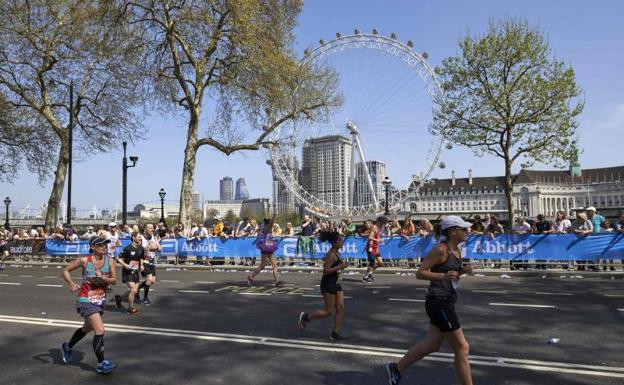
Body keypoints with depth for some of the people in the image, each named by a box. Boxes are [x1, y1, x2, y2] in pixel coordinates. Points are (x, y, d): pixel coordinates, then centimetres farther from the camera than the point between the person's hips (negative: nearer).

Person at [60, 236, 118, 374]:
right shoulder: (84, 260, -14)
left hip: (101, 299, 6)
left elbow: (114, 280, -7)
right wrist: (71, 284, -19)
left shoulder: (110, 261, -6)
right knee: (100, 331, -14)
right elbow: (66, 270, -4)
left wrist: (103, 278, -25)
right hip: (87, 300, -6)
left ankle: (68, 347, 54)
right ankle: (101, 364, -1)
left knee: (87, 328, 26)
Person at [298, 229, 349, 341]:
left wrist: (343, 265, 6)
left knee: (340, 308, 6)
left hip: (335, 283, 9)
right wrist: (340, 266, -24)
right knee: (329, 312, -1)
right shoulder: (331, 254, -19)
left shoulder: (337, 253, 9)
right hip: (328, 284, -9)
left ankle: (335, 333, 14)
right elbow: (325, 271, -24)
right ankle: (306, 317, 16)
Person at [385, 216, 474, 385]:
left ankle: (396, 368, 27)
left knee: (432, 345, 14)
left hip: (446, 303, 9)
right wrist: (443, 276, -29)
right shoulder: (441, 250, -15)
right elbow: (420, 273, -16)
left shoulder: (457, 250, 11)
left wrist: (463, 270, 6)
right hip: (438, 302, -9)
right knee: (461, 347, -3)